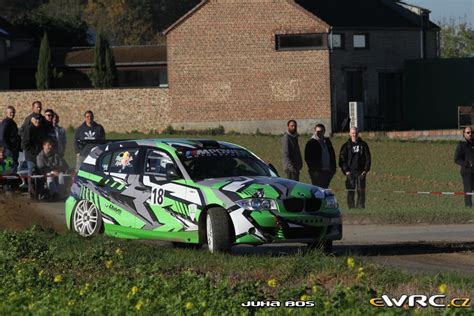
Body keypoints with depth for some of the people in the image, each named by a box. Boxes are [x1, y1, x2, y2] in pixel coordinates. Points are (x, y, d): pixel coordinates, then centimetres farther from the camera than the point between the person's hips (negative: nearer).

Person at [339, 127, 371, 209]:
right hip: (350, 172, -1)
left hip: (361, 172, 1)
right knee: (350, 191, -3)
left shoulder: (363, 145, 9)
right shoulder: (346, 146, 6)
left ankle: (360, 206, -2)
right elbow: (342, 159, 5)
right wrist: (346, 170, -6)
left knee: (361, 190, -5)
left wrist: (365, 170, -1)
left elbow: (368, 158, 9)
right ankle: (351, 207, 1)